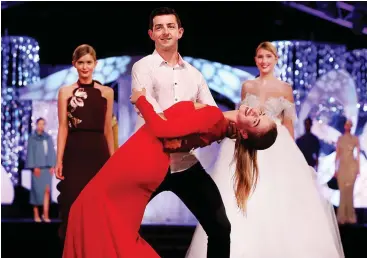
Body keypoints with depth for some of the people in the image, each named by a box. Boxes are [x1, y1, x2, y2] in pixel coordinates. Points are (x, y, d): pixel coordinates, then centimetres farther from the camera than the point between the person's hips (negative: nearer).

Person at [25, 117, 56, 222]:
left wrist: (52, 166, 2)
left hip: (47, 167, 3)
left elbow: (52, 152, 12)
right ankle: (36, 214, 6)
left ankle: (45, 214, -8)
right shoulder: (32, 138, 0)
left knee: (47, 190, -6)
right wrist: (34, 167, -12)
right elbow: (30, 153, -4)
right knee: (37, 190, -2)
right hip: (37, 167, -3)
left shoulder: (48, 138, 12)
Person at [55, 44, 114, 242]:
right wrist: (59, 160, -6)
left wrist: (113, 158, 8)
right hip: (74, 152, -1)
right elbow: (63, 127, 1)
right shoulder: (65, 92, 5)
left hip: (98, 152, 1)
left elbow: (108, 129, 11)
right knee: (73, 205, -4)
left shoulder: (107, 92, 9)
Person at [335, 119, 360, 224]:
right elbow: (337, 154, 9)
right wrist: (336, 168, 5)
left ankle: (349, 216, 3)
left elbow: (358, 154, 2)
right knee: (343, 191, 1)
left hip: (351, 165, -2)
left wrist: (358, 168, -4)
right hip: (342, 166, 2)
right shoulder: (340, 139, 9)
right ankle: (342, 216, 4)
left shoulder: (355, 139, 2)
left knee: (349, 191, -4)